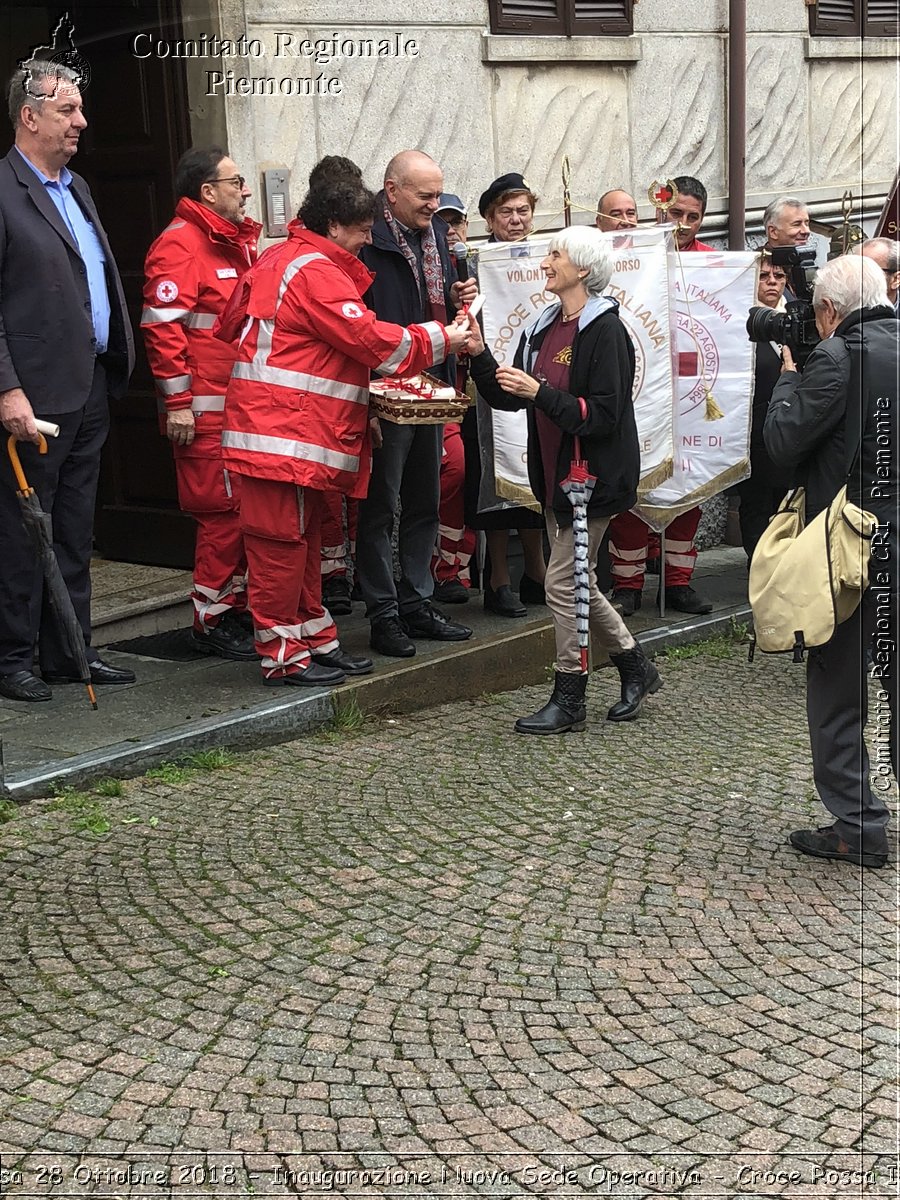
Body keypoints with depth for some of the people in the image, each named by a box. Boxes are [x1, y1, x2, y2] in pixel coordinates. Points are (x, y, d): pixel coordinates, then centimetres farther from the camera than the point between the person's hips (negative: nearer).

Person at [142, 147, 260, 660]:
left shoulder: (237, 242, 20)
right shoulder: (181, 243, -10)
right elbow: (163, 326, -17)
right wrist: (178, 402, -19)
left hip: (243, 404, 9)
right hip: (207, 412, -9)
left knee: (247, 511, 11)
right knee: (225, 513, -6)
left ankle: (237, 610, 21)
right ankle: (213, 623, 3)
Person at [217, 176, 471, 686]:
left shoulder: (280, 260, 19)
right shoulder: (316, 271, -14)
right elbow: (367, 338, -17)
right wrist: (438, 339, -5)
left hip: (302, 426, 11)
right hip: (284, 431, -11)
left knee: (304, 535, 16)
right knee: (283, 538, -6)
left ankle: (315, 639, 24)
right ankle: (281, 655, -1)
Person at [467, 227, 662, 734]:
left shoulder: (605, 331, -14)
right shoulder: (544, 327, 11)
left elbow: (603, 415, -21)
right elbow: (510, 398, 11)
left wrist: (539, 392, -23)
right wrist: (480, 355, -2)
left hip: (594, 474, -9)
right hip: (556, 472, 9)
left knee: (564, 581, -5)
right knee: (577, 581, 15)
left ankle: (569, 698, 7)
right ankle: (636, 667, 31)